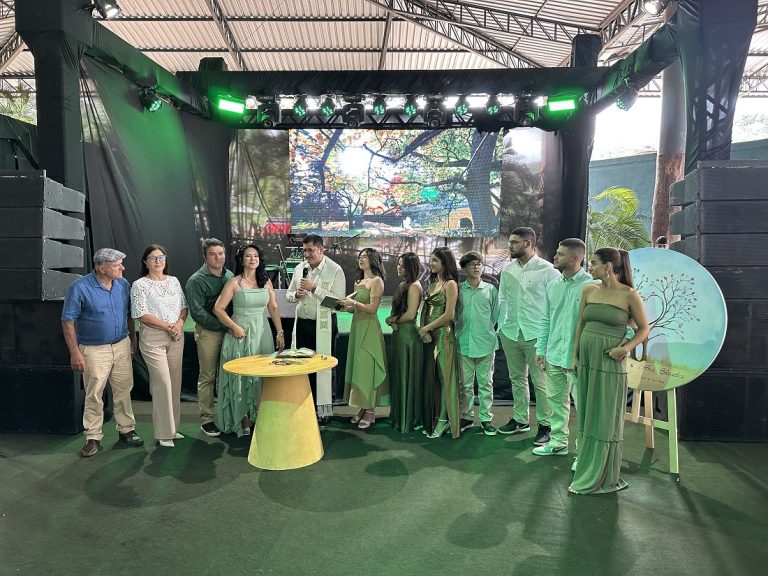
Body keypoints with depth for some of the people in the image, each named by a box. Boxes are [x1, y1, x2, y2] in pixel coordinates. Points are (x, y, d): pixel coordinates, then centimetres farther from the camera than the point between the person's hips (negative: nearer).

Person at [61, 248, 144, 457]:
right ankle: (93, 438, 20)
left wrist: (133, 339, 13)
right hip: (94, 350, -4)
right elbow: (68, 321, -11)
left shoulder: (123, 284, 1)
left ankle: (126, 430, 25)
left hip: (122, 346, 4)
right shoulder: (80, 288, -13)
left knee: (123, 391, 11)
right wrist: (75, 353, -13)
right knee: (94, 396, 6)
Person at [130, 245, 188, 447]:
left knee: (175, 382, 8)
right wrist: (168, 327, -13)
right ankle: (164, 433, 5)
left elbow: (184, 307, 13)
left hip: (176, 337, 5)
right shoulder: (139, 285, -4)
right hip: (153, 338, -5)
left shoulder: (174, 281, 12)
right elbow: (142, 315, -10)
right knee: (162, 382, -7)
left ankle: (173, 428, 21)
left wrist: (179, 324, -6)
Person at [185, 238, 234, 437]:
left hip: (229, 330, 5)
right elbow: (197, 312, -12)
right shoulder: (197, 280, -7)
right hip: (208, 332, -5)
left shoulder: (230, 276, 10)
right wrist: (223, 326, -15)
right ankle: (207, 419, 14)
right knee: (208, 377, 3)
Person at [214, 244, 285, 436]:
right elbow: (218, 309, -7)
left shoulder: (266, 281, 6)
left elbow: (273, 308, 9)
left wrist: (280, 332, 5)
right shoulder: (234, 283, -5)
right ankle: (243, 418, 17)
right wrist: (234, 327, -14)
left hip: (262, 333, 3)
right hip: (241, 333, -3)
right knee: (241, 375, 4)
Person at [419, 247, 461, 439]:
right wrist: (423, 330, -2)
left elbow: (449, 315, -15)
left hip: (443, 335, -7)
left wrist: (426, 328, -10)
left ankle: (443, 420, 12)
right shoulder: (433, 283, 14)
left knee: (442, 377, 1)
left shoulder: (450, 284, -9)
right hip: (428, 336, 7)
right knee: (429, 377, 10)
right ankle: (431, 419, 21)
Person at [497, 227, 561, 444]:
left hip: (536, 334, -5)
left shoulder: (547, 270, -7)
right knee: (517, 379, 15)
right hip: (511, 333, 6)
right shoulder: (507, 270, 8)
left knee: (541, 382, 0)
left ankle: (545, 425, 15)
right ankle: (520, 420, 29)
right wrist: (501, 326, 9)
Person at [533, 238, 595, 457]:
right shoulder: (553, 285, 8)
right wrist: (541, 349, 13)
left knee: (583, 405, 4)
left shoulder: (590, 286, -13)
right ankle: (558, 442, 34)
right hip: (554, 355, 7)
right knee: (556, 400, 17)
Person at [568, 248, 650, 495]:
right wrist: (574, 356, 8)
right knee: (586, 416, 13)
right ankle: (587, 471, 28)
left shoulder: (629, 295, -8)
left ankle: (603, 478, 19)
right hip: (586, 359, 5)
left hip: (610, 363, -5)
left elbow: (643, 328, 0)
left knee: (606, 419, 5)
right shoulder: (589, 291, 5)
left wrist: (626, 347, -16)